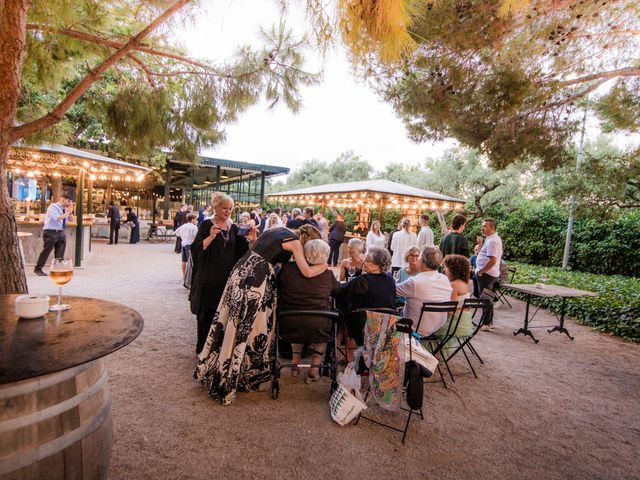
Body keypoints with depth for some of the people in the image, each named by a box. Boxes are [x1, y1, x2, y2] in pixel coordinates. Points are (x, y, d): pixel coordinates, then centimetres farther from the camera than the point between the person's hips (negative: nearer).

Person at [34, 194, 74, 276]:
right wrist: (66, 214, -12)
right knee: (46, 251, -4)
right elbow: (57, 218, -25)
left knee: (60, 253, 7)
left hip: (61, 233, 7)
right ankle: (38, 269, 7)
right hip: (51, 232, -7)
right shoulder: (53, 207, -10)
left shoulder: (65, 209, 12)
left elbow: (71, 220, 13)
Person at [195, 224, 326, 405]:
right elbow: (308, 272, -10)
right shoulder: (295, 242, -4)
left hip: (242, 270, 8)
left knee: (234, 322, 17)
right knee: (250, 327, 5)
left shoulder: (278, 230, 19)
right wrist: (325, 265, 7)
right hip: (258, 278, -8)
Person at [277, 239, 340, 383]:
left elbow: (276, 288, 11)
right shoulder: (328, 274, -7)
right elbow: (338, 292, 11)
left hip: (288, 327, 2)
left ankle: (295, 362, 35)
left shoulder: (287, 268, -6)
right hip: (316, 330, -1)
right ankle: (314, 369, 28)